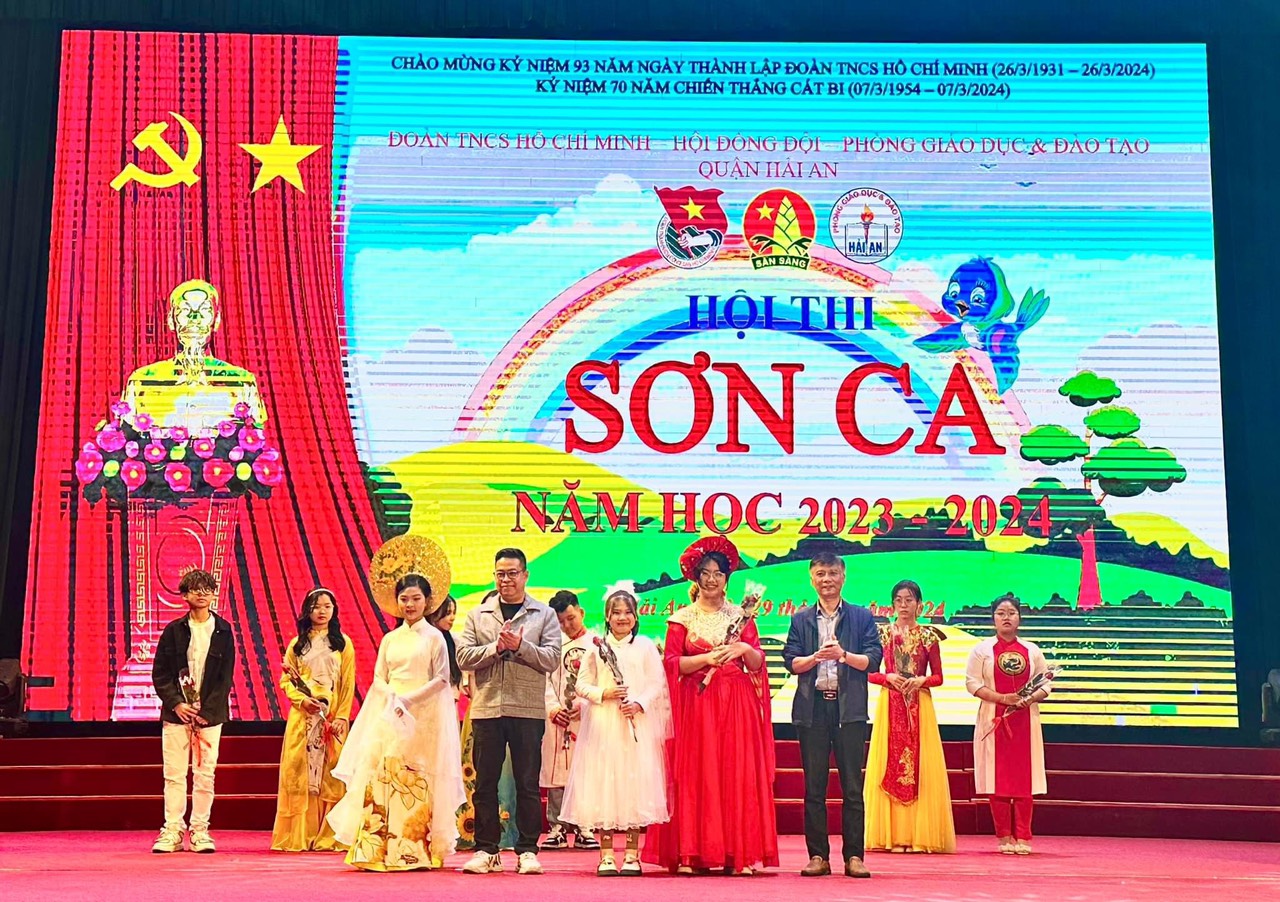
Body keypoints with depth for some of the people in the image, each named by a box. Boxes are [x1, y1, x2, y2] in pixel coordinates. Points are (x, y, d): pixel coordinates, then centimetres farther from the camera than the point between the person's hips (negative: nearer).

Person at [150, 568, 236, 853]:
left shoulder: (223, 631, 3)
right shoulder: (174, 630, 4)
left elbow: (226, 676, 2)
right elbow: (159, 673, 3)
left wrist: (206, 711, -6)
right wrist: (177, 703, -9)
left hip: (210, 713, 0)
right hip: (176, 712, 0)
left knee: (205, 774, 1)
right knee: (174, 774, 0)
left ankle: (200, 831, 7)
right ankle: (172, 831, 5)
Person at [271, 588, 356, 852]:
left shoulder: (343, 642, 7)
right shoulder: (297, 643, 12)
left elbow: (348, 684, 2)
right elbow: (285, 679, 8)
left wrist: (342, 717, -9)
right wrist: (301, 699, -10)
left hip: (332, 717, -1)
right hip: (303, 716, 1)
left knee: (330, 774, -4)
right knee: (298, 772, -2)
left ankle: (327, 837, -1)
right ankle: (298, 837, 1)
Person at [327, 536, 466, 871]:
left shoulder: (434, 637, 1)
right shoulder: (390, 639, 13)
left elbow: (441, 679, -3)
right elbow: (378, 679, 11)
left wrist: (408, 699, -12)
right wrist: (392, 701, -9)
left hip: (423, 718, -4)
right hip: (389, 716, 4)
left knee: (416, 781, -6)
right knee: (382, 774, -5)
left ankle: (415, 850, -2)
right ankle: (379, 850, -2)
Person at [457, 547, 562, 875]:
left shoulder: (544, 615, 7)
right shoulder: (478, 615, 13)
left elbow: (552, 658, -3)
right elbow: (463, 657, 2)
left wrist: (520, 646, -15)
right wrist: (496, 647, -11)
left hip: (528, 710, -2)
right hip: (487, 709, 2)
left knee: (527, 783, 2)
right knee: (485, 783, 4)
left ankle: (527, 850, 9)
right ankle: (486, 850, 12)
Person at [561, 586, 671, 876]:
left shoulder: (646, 647, 6)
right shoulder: (596, 647, 8)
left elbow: (657, 684, 2)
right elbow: (582, 684, 7)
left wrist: (639, 704, -14)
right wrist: (603, 694, -10)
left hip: (637, 726, -1)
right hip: (603, 725, 1)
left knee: (635, 786, -2)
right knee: (604, 786, -1)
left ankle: (632, 855, 6)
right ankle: (606, 855, 6)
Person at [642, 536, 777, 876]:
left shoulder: (740, 616, 12)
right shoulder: (682, 618, 8)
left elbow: (758, 663, 7)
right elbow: (670, 662, -2)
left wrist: (745, 648, -13)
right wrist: (706, 658, -14)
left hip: (737, 705, 1)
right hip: (696, 704, -1)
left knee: (738, 775, -4)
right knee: (695, 775, -5)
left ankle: (738, 853, -1)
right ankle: (692, 854, -2)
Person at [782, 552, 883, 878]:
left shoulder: (862, 617, 9)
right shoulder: (800, 620, 14)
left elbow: (873, 659, 1)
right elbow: (791, 661, 6)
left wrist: (844, 655, -15)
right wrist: (816, 657, -13)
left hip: (849, 708, -1)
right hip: (812, 707, 1)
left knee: (852, 786, -1)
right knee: (814, 786, 3)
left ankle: (854, 855, 4)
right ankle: (818, 855, 8)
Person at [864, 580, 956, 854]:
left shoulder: (928, 636, 6)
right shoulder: (882, 633, 7)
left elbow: (938, 676, 8)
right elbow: (869, 672, 6)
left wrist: (921, 680, -11)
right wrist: (888, 677, -12)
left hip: (920, 706, 0)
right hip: (890, 705, 0)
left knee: (921, 768, -3)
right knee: (890, 767, -3)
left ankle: (919, 835, 2)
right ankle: (893, 835, 0)